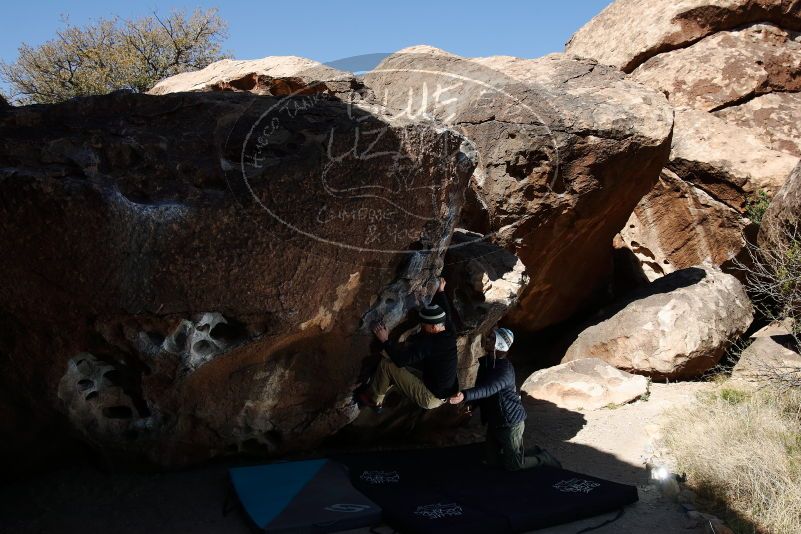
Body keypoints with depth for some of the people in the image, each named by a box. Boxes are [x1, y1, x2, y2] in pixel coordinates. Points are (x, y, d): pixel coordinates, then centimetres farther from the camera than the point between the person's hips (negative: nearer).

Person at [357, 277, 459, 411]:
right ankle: (377, 399, 28)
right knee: (401, 366, 19)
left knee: (386, 364, -7)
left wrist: (385, 341, -13)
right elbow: (445, 311, 17)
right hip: (447, 394, 9)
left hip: (432, 398, -9)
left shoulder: (428, 343, -28)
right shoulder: (449, 332, -4)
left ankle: (373, 399, 15)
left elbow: (401, 359, -26)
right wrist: (441, 291, 31)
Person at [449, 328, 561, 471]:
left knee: (513, 465, 3)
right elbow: (480, 386, 12)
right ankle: (534, 453, 34)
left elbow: (488, 389, -43)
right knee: (493, 461, 16)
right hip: (494, 421, 8)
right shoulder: (485, 362, -1)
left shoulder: (505, 369, -26)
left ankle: (543, 458, 28)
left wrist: (465, 396, -58)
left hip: (510, 421, -8)